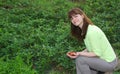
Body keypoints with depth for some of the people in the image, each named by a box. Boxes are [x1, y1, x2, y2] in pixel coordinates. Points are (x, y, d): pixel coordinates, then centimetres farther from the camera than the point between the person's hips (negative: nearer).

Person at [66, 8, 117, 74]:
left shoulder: (91, 31, -26)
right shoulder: (84, 30, 4)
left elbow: (97, 53, -24)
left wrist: (80, 54, -23)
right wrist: (77, 53, -6)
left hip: (109, 63, -9)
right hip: (103, 58, 9)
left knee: (79, 60, -20)